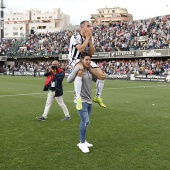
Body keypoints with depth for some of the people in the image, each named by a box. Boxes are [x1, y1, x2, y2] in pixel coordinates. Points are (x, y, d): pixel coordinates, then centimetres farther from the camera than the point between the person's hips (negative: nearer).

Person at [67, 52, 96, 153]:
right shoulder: (78, 70, -13)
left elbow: (97, 80, 23)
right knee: (85, 121, -12)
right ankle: (82, 143, 4)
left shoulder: (90, 72, 8)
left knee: (85, 122, 16)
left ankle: (82, 141, 30)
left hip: (89, 100, 8)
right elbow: (69, 80, -27)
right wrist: (77, 69, -30)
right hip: (81, 101, -8)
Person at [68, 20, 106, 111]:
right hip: (75, 59, -7)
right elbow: (81, 49, -30)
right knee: (80, 70, -44)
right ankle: (78, 98, -43)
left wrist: (90, 39, -8)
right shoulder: (75, 36, -16)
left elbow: (92, 52, 1)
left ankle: (98, 97, 19)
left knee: (102, 75, -3)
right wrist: (87, 38, -19)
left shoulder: (89, 37, 7)